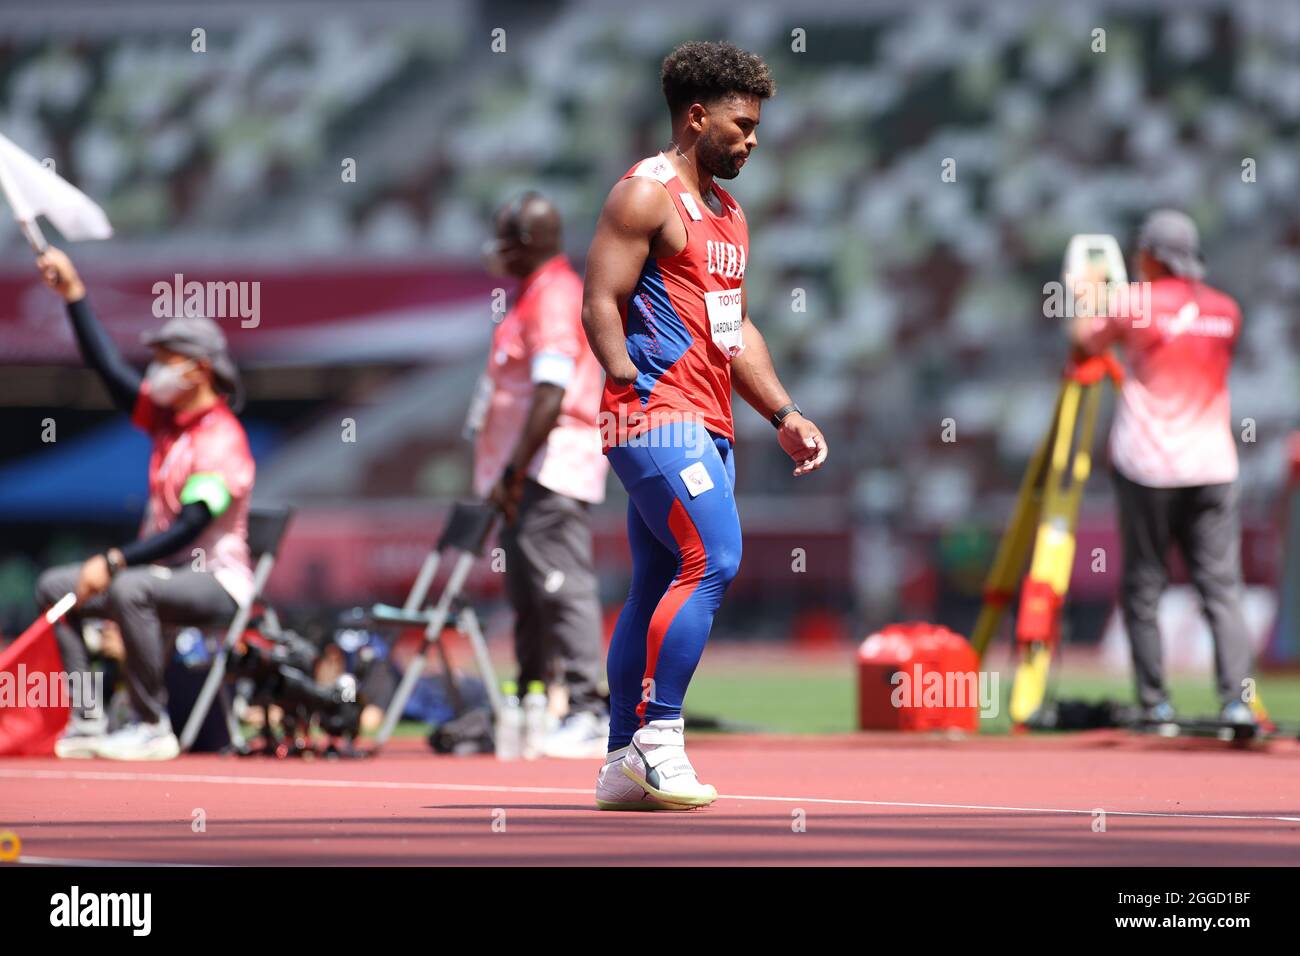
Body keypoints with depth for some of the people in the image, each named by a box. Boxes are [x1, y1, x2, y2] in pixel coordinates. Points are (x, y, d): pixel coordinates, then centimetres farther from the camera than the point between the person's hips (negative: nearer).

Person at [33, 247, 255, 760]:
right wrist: (74, 295, 1)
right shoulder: (167, 417, 9)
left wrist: (114, 562, -28)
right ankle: (88, 722, -7)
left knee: (129, 589, -37)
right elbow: (109, 367, 7)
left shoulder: (220, 439, -17)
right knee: (55, 586, 1)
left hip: (215, 580, -9)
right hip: (165, 572, 9)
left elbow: (189, 528, -25)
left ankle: (152, 727, -29)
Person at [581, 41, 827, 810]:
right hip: (657, 415, -9)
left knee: (659, 586, 8)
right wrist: (631, 383, -24)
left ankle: (623, 768, 11)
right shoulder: (647, 194, -6)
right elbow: (601, 302, -13)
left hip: (708, 425, 9)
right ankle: (658, 737, -16)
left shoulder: (729, 212, 21)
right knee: (713, 559, -20)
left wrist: (783, 414, 19)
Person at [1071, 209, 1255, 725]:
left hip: (1148, 468, -3)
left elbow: (1084, 338, 8)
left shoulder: (1138, 302, -4)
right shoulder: (1226, 310, 9)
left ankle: (1154, 702, 5)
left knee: (1142, 587, 6)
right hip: (1213, 467, 3)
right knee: (1222, 589, 0)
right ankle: (1236, 698, -13)